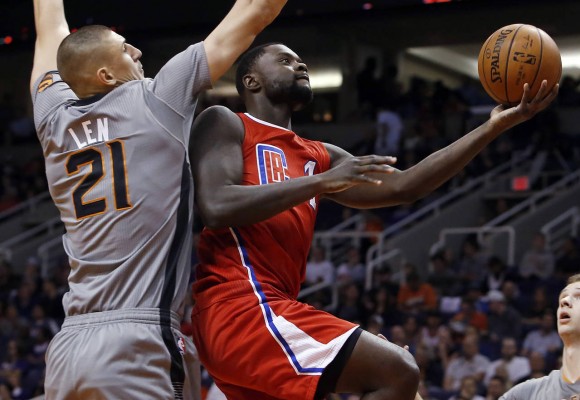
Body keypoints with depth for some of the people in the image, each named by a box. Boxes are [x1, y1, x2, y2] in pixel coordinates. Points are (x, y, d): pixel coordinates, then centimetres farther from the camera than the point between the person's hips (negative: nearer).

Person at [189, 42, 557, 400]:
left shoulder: (320, 157, 25)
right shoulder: (225, 123, 5)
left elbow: (403, 186, 15)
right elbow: (216, 208, -13)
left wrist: (495, 127, 9)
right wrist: (322, 182, -15)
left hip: (270, 309, 9)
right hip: (240, 305, -9)